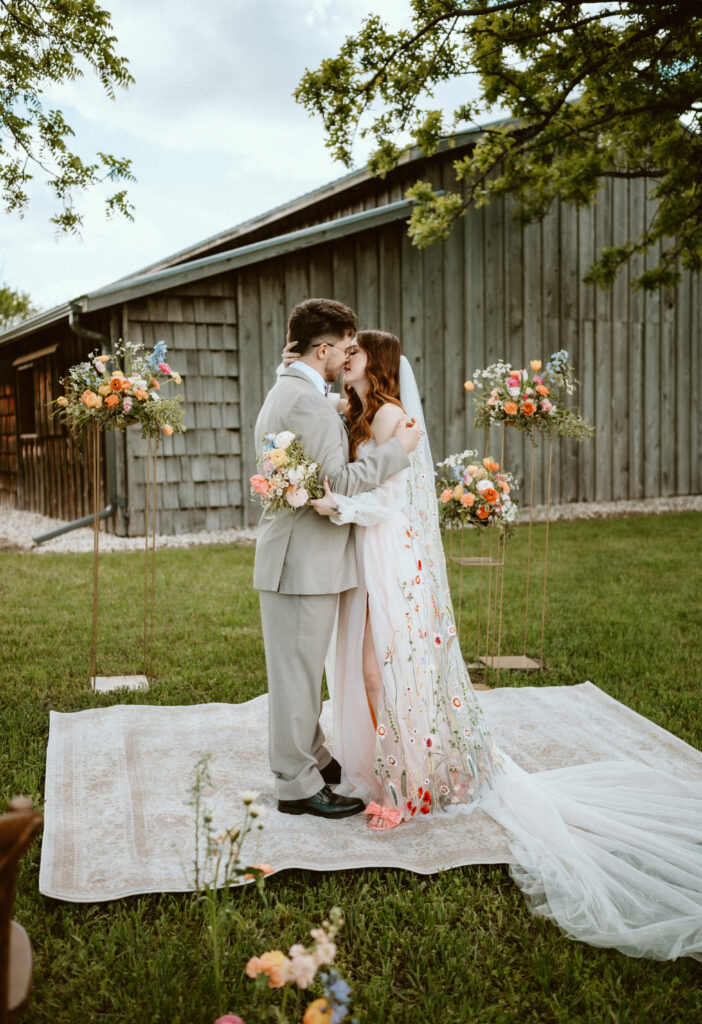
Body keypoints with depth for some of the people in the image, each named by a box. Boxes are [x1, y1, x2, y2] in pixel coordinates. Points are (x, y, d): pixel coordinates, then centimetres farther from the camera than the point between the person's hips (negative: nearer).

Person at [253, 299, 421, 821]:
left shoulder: (287, 391, 16)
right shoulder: (305, 400, -20)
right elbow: (337, 484, -24)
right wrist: (398, 446, -16)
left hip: (302, 557, 11)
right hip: (303, 562, -11)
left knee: (303, 669, 21)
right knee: (298, 673, 0)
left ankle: (314, 758, 36)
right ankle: (298, 785, 12)